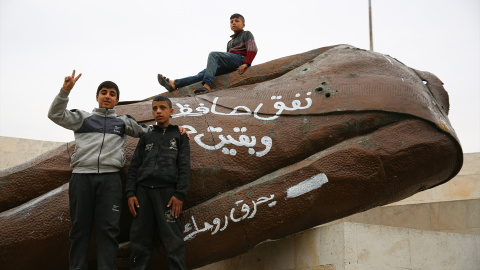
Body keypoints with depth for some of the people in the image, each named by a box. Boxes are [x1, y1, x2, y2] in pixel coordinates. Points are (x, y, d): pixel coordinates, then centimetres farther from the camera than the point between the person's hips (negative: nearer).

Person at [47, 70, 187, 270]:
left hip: (110, 178, 1)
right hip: (81, 176, 0)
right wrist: (65, 91, -8)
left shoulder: (123, 122, 20)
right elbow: (56, 115, 6)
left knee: (108, 229, -5)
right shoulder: (83, 118, 15)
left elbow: (146, 131, 30)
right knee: (80, 227, 2)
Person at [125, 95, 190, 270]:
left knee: (172, 241, -8)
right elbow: (134, 167, 15)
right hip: (143, 191, 3)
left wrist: (180, 195, -10)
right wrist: (130, 193, 1)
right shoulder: (146, 137, 20)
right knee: (140, 240, 1)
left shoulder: (179, 136, 12)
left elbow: (184, 167, 2)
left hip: (167, 191, -3)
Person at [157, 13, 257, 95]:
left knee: (213, 55, -28)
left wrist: (246, 64, -18)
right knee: (205, 72, -10)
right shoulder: (230, 42, 37)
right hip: (229, 66, 7)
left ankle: (207, 85, -50)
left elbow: (253, 49, -1)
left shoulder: (246, 34, 17)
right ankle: (174, 84, -25)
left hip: (240, 58, -7)